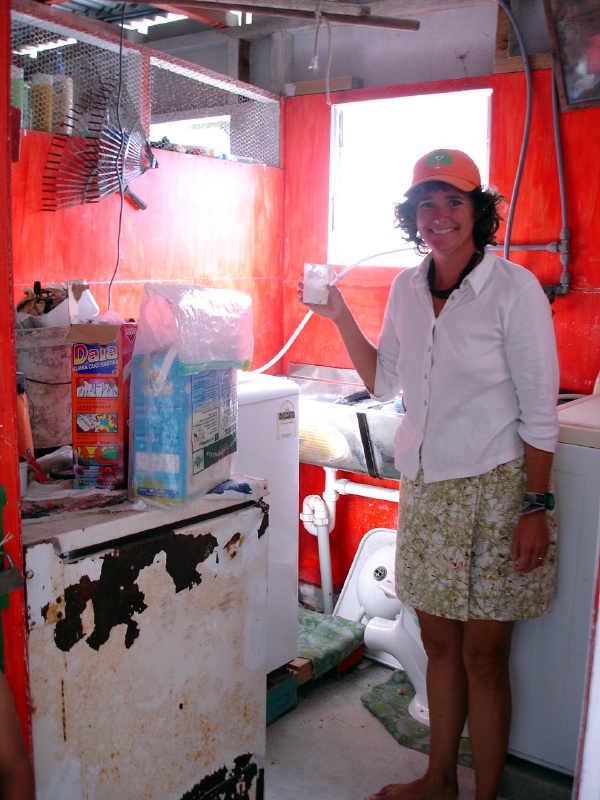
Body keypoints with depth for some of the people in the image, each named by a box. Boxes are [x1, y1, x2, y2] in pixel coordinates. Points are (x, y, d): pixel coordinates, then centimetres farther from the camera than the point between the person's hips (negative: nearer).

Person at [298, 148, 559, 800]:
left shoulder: (514, 288, -10)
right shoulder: (407, 288, 6)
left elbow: (539, 409, -10)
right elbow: (385, 384, 13)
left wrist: (536, 507, -13)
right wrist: (339, 318, 5)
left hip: (494, 488, -5)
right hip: (423, 484, 5)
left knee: (482, 655, 5)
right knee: (439, 641, 17)